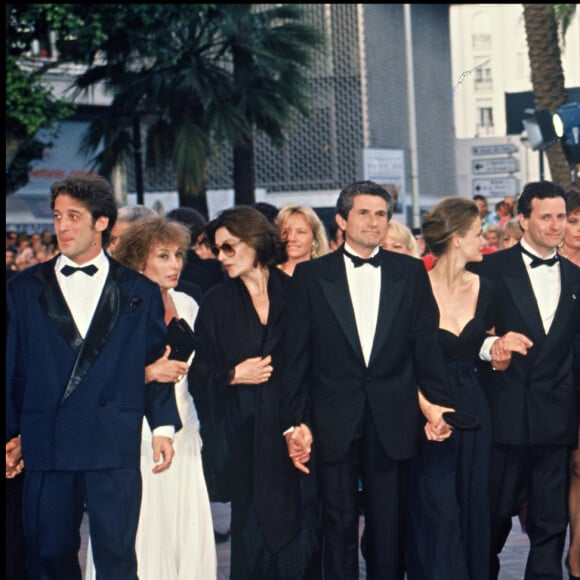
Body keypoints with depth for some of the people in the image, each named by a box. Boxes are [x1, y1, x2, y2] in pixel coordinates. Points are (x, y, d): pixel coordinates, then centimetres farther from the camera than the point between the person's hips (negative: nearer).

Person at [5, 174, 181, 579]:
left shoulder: (140, 292, 9)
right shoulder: (24, 289, 10)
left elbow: (156, 363, 8)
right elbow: (12, 367, 9)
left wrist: (164, 425, -1)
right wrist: (11, 435, 4)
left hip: (115, 448, -1)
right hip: (46, 446, 1)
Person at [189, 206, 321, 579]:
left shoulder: (295, 295, 5)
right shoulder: (218, 304, 8)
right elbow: (201, 373, 7)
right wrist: (233, 375, -11)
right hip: (245, 434, 0)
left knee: (302, 522, -2)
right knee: (252, 530, 0)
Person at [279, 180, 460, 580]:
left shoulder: (410, 272, 7)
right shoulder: (311, 275, 3)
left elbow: (427, 344, 5)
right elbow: (297, 355, 1)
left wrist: (437, 404, -4)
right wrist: (294, 422, -4)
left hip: (393, 423, 1)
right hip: (334, 423, -1)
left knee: (391, 525, 7)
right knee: (339, 524, 4)